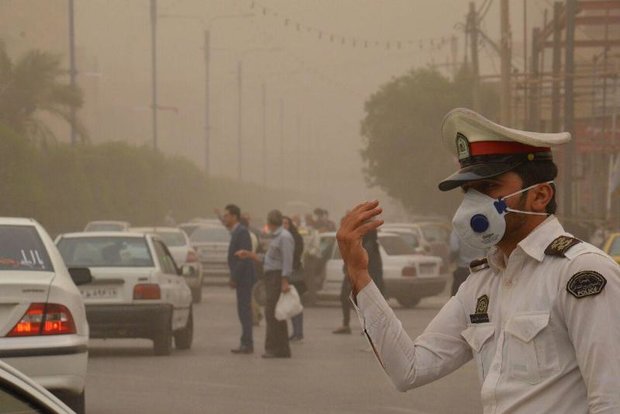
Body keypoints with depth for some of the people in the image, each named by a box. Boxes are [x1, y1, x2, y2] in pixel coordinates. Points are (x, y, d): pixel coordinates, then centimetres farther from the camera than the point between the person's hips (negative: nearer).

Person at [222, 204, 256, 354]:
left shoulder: (242, 232, -15)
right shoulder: (236, 232, 16)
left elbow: (244, 257, -21)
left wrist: (234, 278, -19)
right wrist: (234, 277, 14)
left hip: (244, 277, -10)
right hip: (242, 278, 10)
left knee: (244, 310, -9)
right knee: (244, 310, 11)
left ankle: (247, 344, -8)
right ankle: (247, 343, 15)